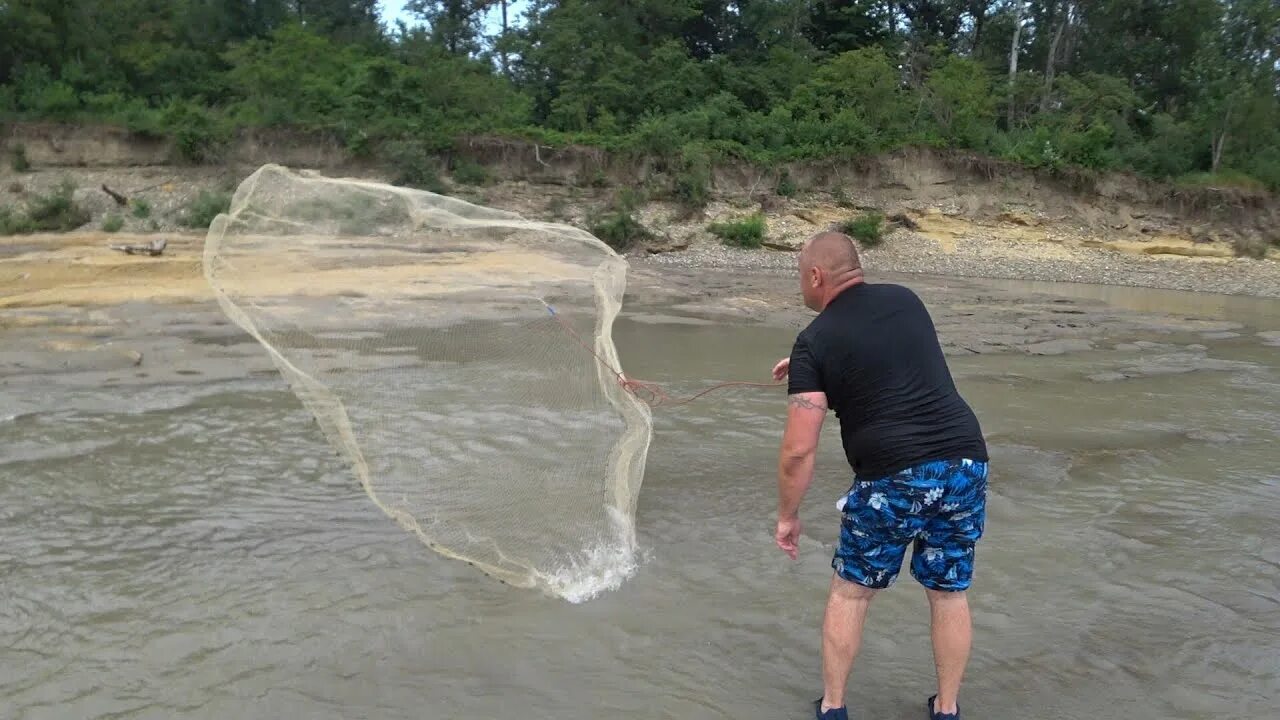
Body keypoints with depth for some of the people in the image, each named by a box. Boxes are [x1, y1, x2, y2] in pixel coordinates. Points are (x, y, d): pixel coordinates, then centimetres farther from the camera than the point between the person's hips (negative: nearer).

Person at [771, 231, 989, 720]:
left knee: (850, 592, 15)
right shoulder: (905, 300, 12)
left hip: (894, 479, -5)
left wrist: (787, 515, 5)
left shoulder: (816, 341, -4)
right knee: (949, 593, 19)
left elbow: (799, 449, -9)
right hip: (965, 464, 5)